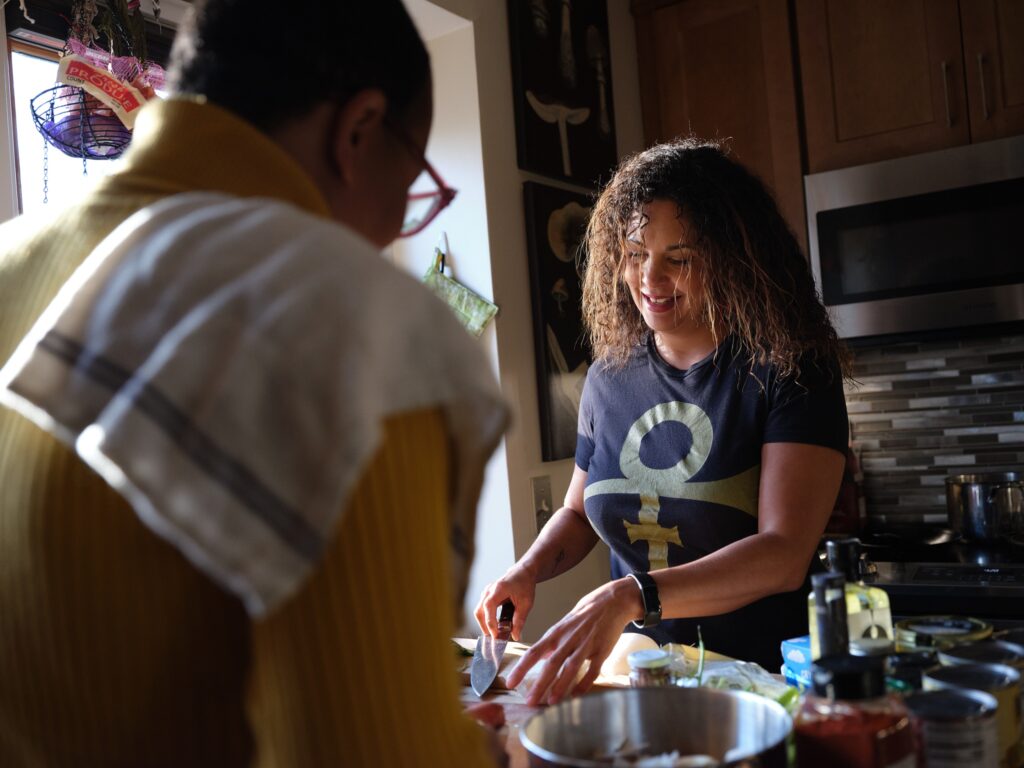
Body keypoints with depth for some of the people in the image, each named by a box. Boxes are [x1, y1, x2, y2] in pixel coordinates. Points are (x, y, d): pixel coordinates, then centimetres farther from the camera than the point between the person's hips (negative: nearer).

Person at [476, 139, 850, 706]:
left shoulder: (787, 370, -7)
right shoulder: (610, 377, 7)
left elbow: (783, 555, -17)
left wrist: (628, 596, -28)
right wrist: (528, 570, 1)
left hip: (761, 675, -3)